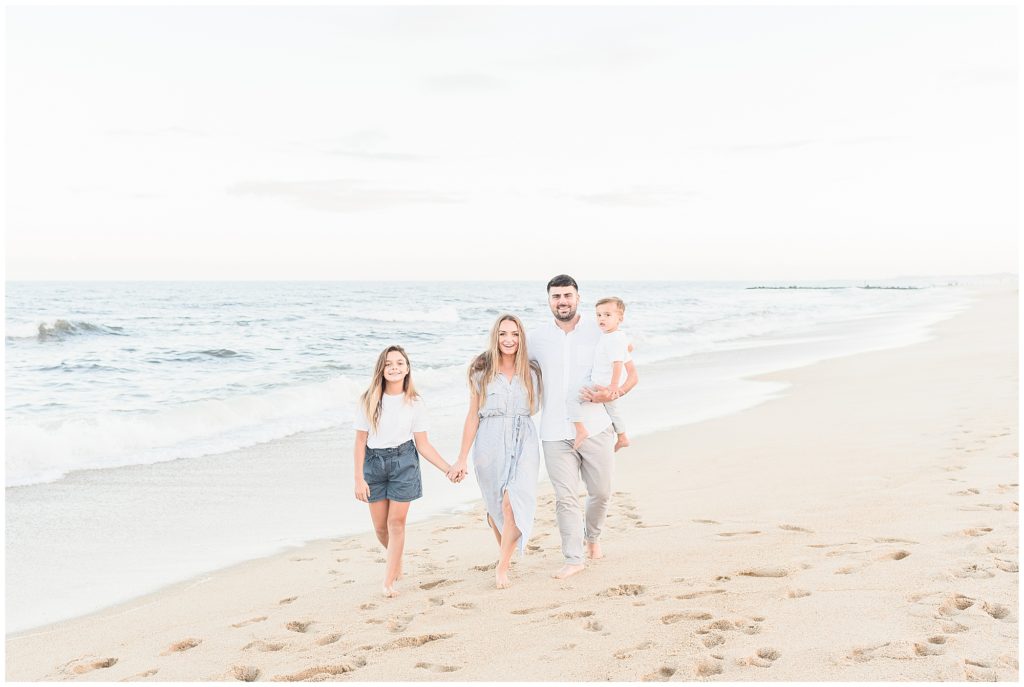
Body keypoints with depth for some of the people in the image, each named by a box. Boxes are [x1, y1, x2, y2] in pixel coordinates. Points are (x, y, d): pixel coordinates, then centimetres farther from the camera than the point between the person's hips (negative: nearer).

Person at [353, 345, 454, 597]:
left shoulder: (415, 403, -3)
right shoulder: (369, 400, -5)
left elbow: (422, 444, 1)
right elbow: (360, 441, -2)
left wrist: (448, 468, -8)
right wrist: (359, 479, -6)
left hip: (404, 461, -1)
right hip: (374, 463, 1)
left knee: (396, 523, -3)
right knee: (380, 527, 7)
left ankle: (389, 581, 8)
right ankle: (397, 559, 38)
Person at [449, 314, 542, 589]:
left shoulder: (531, 372, 5)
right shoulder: (481, 373, 2)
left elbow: (535, 409, 13)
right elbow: (473, 416, 4)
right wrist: (462, 458, 4)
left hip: (524, 442, 0)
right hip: (490, 444, 0)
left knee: (513, 501, -17)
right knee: (495, 506, 10)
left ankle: (502, 567, -10)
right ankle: (505, 553, 34)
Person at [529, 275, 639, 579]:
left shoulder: (600, 333, 0)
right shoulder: (536, 338, 2)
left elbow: (631, 375, 5)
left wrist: (612, 394, -14)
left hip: (595, 428, 0)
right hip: (555, 433, 0)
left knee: (601, 492, 9)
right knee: (565, 498, -1)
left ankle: (592, 537, 37)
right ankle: (574, 558, 11)